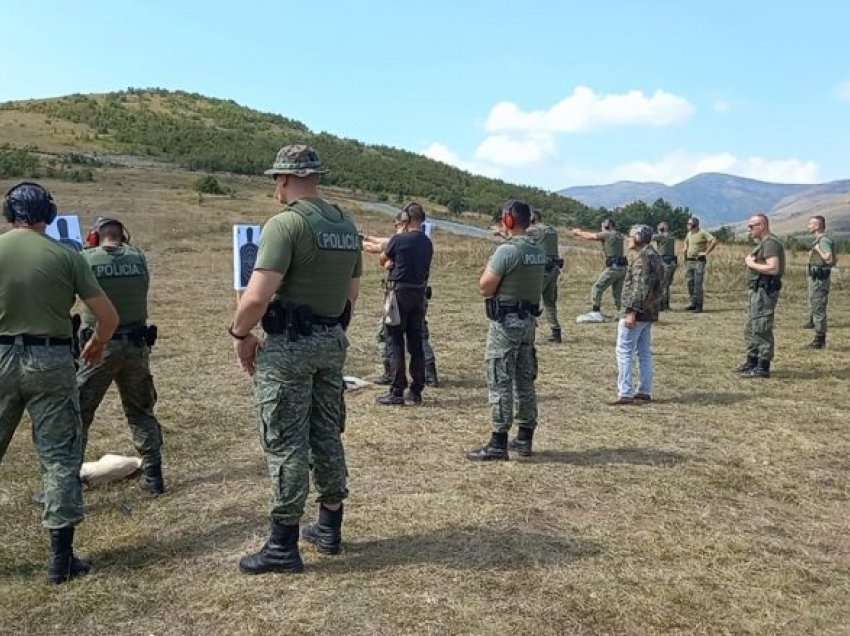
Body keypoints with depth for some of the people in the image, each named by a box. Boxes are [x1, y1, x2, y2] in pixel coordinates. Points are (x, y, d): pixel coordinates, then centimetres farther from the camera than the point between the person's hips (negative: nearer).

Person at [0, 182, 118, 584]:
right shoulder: (66, 256, -4)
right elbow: (108, 317, -3)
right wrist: (96, 346, 17)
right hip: (51, 362, -1)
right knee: (60, 457, 6)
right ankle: (61, 557, 9)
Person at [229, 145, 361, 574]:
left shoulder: (285, 223, -15)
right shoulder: (346, 225, 10)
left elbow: (257, 297, -22)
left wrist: (241, 334, -6)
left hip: (289, 346, -7)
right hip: (333, 342, 8)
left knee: (286, 443, 1)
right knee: (327, 435, 16)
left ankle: (283, 545, 10)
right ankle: (330, 528, 29)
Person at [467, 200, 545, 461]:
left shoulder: (506, 250, -16)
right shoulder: (539, 251, 9)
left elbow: (485, 288, -14)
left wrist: (489, 266, 3)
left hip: (506, 322, -8)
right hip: (529, 320, 8)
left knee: (500, 382, -4)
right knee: (525, 381, 13)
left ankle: (498, 443, -1)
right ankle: (524, 438, 21)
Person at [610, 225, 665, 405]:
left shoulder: (642, 258, -16)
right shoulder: (655, 256, 16)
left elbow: (640, 287, -23)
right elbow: (660, 286, 20)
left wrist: (631, 311, -24)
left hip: (636, 312, -10)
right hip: (649, 313, 10)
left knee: (624, 352, -6)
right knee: (645, 353, 12)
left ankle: (625, 393, -7)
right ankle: (645, 392, 16)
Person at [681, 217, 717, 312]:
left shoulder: (702, 233, -9)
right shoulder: (689, 234, 14)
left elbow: (714, 241, -18)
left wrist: (706, 252, -16)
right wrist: (684, 249, 16)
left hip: (699, 261, -7)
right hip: (689, 261, 7)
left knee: (698, 284, -8)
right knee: (690, 283, 8)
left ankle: (699, 306, -5)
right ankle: (693, 303, 17)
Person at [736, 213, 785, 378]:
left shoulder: (770, 243, -16)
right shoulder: (763, 243, 18)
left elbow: (773, 268, -26)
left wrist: (752, 264, -16)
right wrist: (750, 261, 9)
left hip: (765, 291, -11)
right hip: (757, 290, 11)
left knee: (761, 330, -8)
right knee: (750, 329, 18)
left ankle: (763, 368, -4)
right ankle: (752, 362, 28)